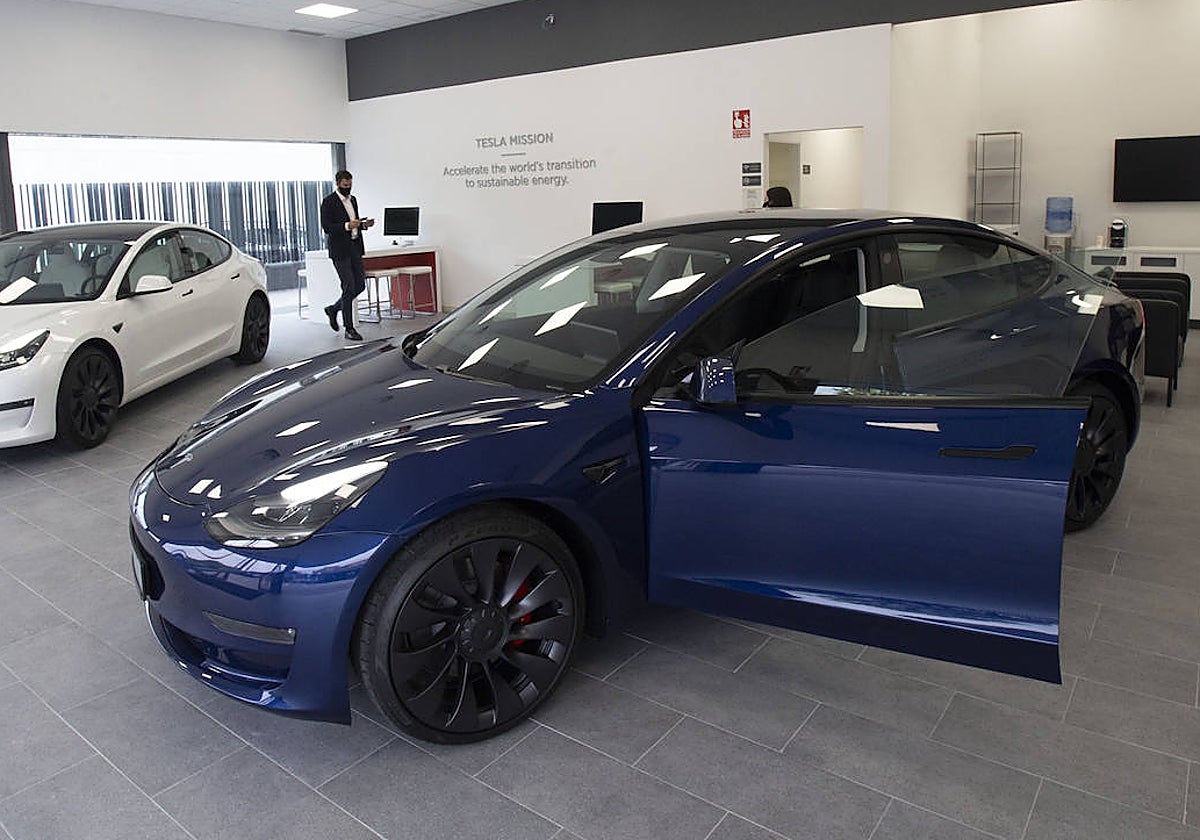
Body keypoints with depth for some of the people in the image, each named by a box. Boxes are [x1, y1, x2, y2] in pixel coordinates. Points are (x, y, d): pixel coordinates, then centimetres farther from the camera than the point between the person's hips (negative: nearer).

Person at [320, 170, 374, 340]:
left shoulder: (353, 200, 16)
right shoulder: (329, 201, -7)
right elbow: (326, 227, -14)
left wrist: (364, 224, 3)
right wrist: (347, 226, -25)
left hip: (355, 248, 8)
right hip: (340, 250, -8)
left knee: (360, 285, 8)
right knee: (349, 287, -7)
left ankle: (333, 309, 29)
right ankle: (349, 329, 1)